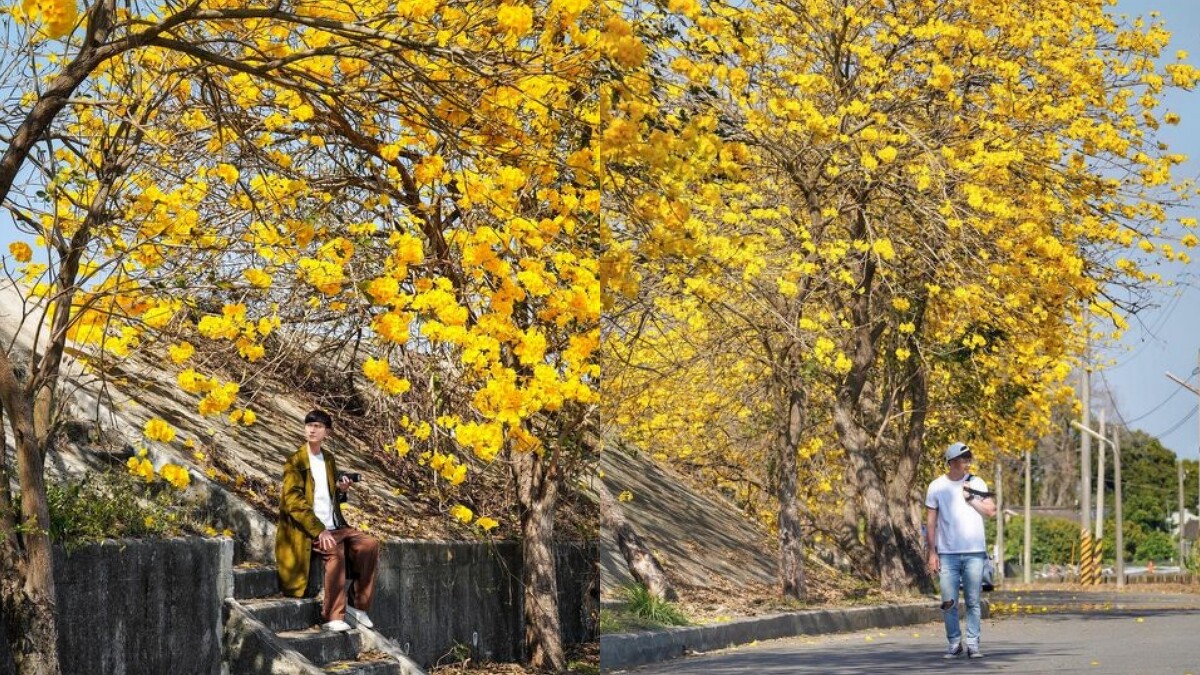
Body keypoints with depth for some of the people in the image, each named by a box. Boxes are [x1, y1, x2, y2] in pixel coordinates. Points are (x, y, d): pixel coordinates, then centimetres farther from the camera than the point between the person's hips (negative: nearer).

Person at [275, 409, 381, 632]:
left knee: (370, 544, -12)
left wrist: (341, 490, 2)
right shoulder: (296, 461, -5)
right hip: (306, 531, -7)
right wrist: (319, 531, -22)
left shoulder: (329, 459, 16)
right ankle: (332, 617, -32)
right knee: (335, 551, -33)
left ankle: (358, 604, -5)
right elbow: (293, 501, -14)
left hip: (332, 527, 7)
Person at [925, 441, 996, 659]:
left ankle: (972, 644, 4)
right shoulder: (937, 486, 3)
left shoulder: (976, 483, 6)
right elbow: (930, 522, 4)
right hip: (947, 553, -1)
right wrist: (931, 553, -1)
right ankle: (954, 643, 9)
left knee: (973, 602, 1)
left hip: (974, 552, 1)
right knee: (949, 602, -2)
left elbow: (991, 511, 2)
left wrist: (970, 498, -8)